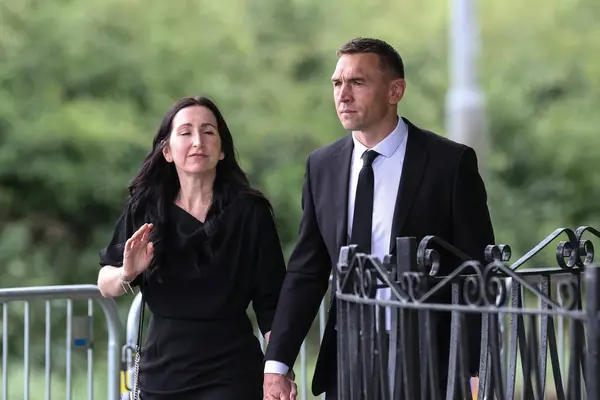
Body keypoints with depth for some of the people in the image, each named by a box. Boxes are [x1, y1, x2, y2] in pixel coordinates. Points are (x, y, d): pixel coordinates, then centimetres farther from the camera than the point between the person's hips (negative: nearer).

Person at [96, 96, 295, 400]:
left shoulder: (249, 212, -6)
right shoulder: (145, 208, 1)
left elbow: (270, 305, -5)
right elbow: (105, 285, 7)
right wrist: (126, 273, -14)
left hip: (229, 376, -3)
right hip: (162, 372, 3)